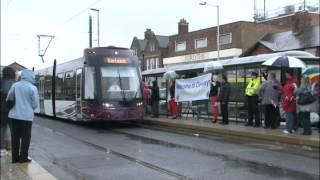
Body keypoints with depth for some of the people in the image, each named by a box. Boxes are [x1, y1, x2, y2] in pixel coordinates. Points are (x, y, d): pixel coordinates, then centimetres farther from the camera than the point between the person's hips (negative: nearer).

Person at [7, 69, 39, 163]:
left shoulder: (15, 85, -1)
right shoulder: (33, 88, -12)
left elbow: (8, 98, 4)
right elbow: (35, 103, -8)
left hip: (14, 114, 4)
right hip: (27, 115, -4)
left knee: (15, 136, 11)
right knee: (25, 137, 7)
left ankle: (15, 157, 15)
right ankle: (23, 157, 9)